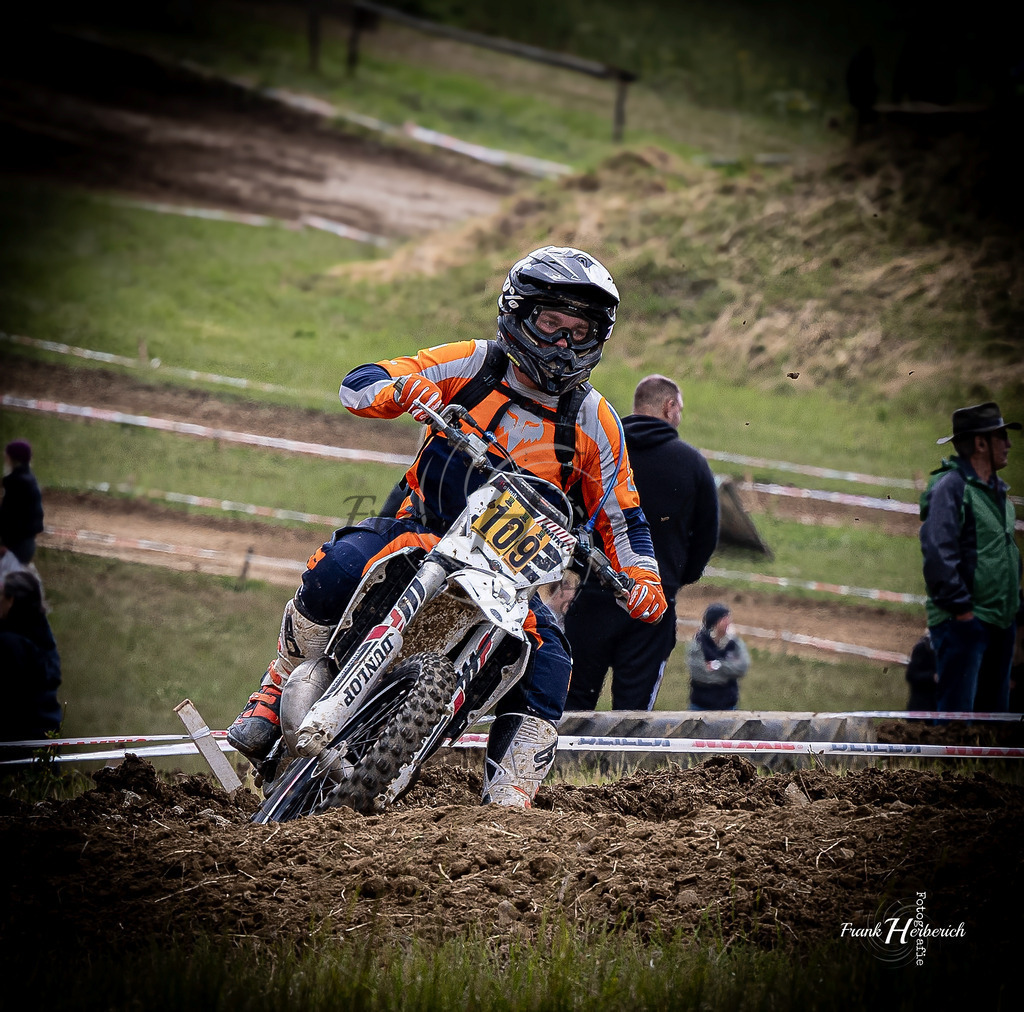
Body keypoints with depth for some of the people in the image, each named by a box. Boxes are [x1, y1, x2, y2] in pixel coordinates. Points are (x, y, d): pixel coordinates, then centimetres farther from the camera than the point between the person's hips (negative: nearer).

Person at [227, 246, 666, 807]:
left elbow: (620, 514, 10)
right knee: (336, 571, -31)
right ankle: (275, 696, -8)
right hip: (421, 528, -2)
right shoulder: (474, 364, -3)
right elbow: (358, 383, -5)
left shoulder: (592, 420, 1)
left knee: (547, 665, -23)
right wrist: (401, 387, -28)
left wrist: (644, 576, -8)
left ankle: (507, 809, -21)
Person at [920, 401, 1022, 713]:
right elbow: (937, 553, -20)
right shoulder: (951, 486, -12)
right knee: (956, 710, -9)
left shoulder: (996, 490, 16)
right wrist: (960, 607, -20)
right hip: (963, 622, -9)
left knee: (995, 707, 13)